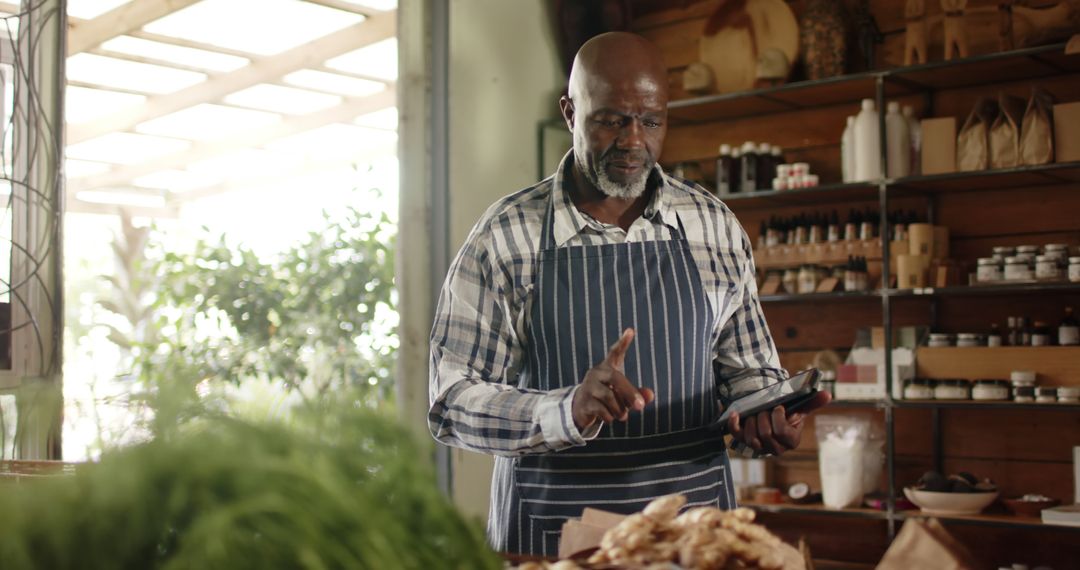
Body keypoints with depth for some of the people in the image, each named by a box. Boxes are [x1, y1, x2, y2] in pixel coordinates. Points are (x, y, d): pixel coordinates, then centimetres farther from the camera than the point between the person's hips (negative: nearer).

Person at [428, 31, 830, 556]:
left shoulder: (716, 227, 5)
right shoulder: (503, 237, -5)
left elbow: (747, 368, 14)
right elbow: (452, 401, -8)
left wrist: (767, 415, -9)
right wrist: (569, 411, -24)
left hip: (693, 513, 2)